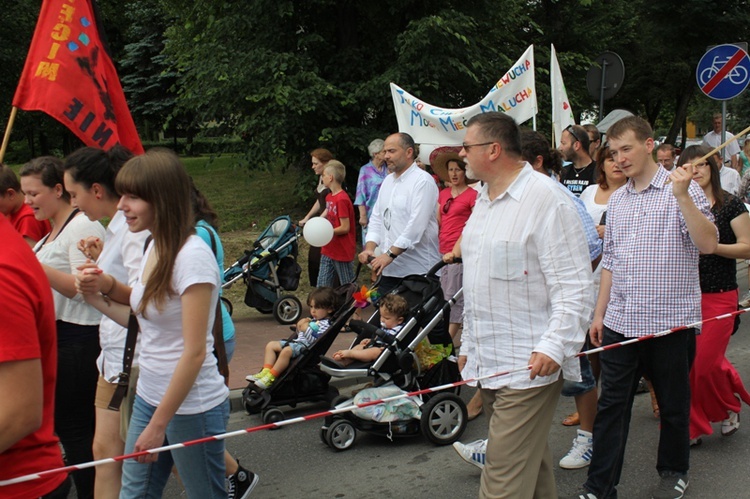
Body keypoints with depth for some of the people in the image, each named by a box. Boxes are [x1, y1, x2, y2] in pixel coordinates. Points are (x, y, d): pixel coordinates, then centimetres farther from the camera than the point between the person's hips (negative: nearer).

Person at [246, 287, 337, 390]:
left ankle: (270, 377, -31)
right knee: (271, 345, 7)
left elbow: (316, 342, -20)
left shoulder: (325, 324, -9)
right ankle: (266, 371, -9)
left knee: (286, 351, -36)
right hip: (297, 341, 11)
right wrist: (299, 327, 8)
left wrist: (306, 329, -24)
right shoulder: (313, 320, 21)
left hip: (306, 346, -11)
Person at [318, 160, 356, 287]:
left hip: (342, 251, -9)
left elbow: (345, 228, -20)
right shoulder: (329, 197, 8)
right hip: (328, 250, 9)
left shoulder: (342, 199, -20)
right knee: (322, 286, 10)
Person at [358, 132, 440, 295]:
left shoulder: (423, 181, -10)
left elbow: (416, 225, -19)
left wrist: (390, 254, -20)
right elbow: (377, 218, 18)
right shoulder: (388, 181, 17)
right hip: (389, 269, 8)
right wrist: (370, 248, 2)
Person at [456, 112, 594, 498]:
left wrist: (554, 346, -25)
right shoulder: (484, 200, 16)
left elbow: (573, 286, -17)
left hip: (530, 365, -9)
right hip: (488, 362, 9)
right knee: (530, 463, 18)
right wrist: (469, 343, 23)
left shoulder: (546, 199, -13)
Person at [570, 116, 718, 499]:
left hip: (670, 320, -4)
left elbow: (708, 244, -19)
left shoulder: (680, 189, -6)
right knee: (611, 406, 5)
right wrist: (600, 313, 15)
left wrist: (682, 196, -26)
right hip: (620, 323, 5)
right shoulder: (617, 199, 11)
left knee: (673, 405, 12)